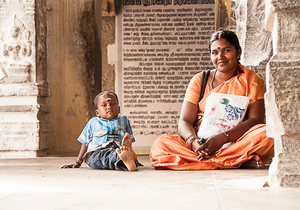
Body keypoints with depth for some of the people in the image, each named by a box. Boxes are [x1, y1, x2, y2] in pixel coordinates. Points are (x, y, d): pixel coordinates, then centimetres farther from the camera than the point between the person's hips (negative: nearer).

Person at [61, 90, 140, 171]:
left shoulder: (124, 120, 26)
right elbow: (85, 143, 25)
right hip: (97, 152, -2)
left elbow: (129, 140, 29)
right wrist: (78, 162, 19)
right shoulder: (93, 122, 23)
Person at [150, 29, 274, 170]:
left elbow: (255, 119, -6)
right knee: (160, 144, -27)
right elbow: (184, 122, 3)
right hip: (202, 143, 2)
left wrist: (223, 137, -22)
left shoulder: (251, 80, 8)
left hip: (237, 142, -2)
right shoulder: (199, 81, 12)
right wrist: (193, 141, -22)